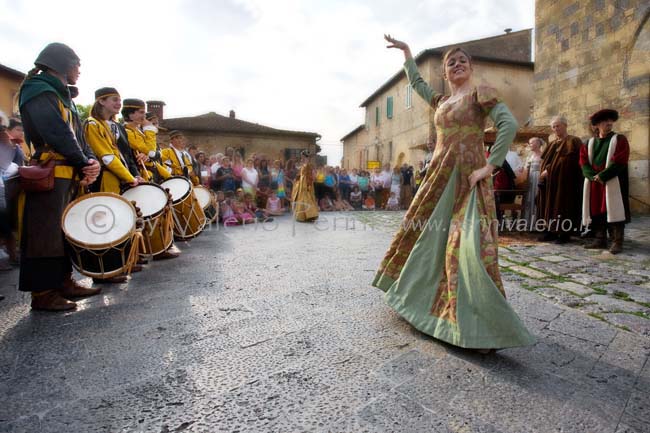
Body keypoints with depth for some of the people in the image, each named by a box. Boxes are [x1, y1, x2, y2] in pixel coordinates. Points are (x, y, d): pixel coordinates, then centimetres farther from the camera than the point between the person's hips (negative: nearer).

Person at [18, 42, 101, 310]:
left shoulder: (63, 96, 23)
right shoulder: (38, 91, -6)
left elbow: (77, 136, 15)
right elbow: (57, 133, -19)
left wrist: (91, 162, -3)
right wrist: (84, 163, -11)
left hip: (70, 176, 9)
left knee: (67, 231, 11)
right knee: (46, 234, -5)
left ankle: (63, 282, 21)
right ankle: (42, 293, 2)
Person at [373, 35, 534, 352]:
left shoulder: (481, 94, 1)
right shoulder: (440, 101, 20)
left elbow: (509, 125, -12)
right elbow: (417, 82, 36)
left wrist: (490, 166, -18)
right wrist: (405, 50, 41)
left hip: (468, 180, -7)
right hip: (439, 178, 7)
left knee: (469, 247, -15)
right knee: (425, 236, 13)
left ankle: (487, 329, -6)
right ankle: (418, 293, 34)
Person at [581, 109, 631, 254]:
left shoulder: (620, 139, 3)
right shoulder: (590, 143, 13)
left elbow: (619, 162, -8)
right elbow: (584, 162, 5)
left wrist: (602, 176, -16)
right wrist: (593, 176, -11)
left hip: (613, 183, -4)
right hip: (594, 183, 4)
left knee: (612, 211, -6)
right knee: (596, 211, 5)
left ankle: (617, 242, -2)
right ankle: (600, 239, 12)